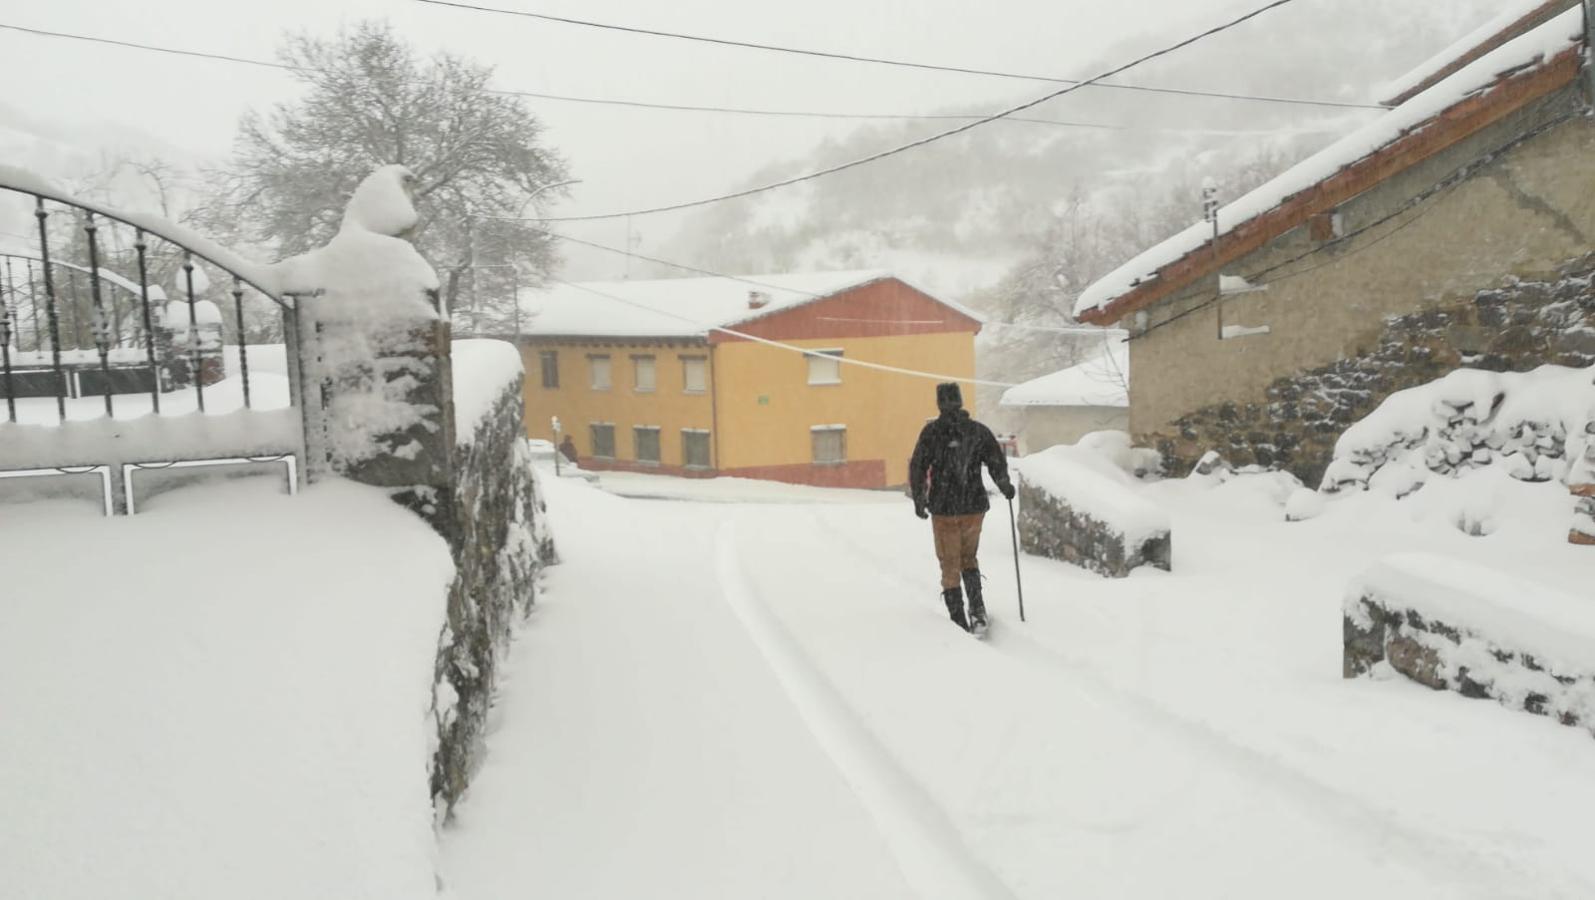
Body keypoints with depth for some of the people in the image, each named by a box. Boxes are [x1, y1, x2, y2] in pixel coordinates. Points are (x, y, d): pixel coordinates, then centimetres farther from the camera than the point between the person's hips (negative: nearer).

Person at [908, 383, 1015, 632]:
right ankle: (977, 607, 4)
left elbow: (918, 468, -5)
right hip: (975, 507, 2)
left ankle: (959, 620, 7)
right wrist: (1005, 487, 21)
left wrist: (919, 501, 8)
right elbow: (998, 463, 1)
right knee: (969, 557, 21)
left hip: (944, 509, -2)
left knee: (950, 565, 10)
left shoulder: (931, 432, -6)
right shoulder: (979, 430, 0)